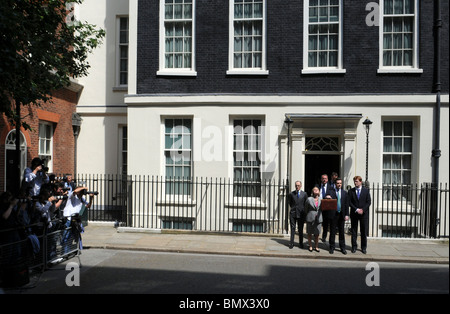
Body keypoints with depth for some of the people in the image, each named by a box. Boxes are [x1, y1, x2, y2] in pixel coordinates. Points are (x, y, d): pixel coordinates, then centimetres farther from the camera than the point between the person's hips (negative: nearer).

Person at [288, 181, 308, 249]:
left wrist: (303, 211, 3)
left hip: (301, 214, 0)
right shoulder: (291, 194, 4)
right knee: (292, 228, 1)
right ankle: (291, 243, 6)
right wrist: (293, 208, 8)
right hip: (293, 213, 0)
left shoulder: (304, 194, 2)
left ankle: (301, 243, 16)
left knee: (300, 229, 7)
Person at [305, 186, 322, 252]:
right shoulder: (309, 199, -3)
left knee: (317, 234, 8)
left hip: (318, 219, 2)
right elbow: (306, 209, 6)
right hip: (310, 219, -2)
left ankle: (316, 247, 19)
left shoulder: (321, 199, 4)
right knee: (309, 233, 6)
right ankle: (310, 246, 18)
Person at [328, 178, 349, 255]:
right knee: (332, 232, 4)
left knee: (341, 232, 9)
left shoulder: (345, 193, 8)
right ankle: (332, 247, 13)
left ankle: (342, 248, 18)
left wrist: (346, 215, 0)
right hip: (333, 214, -2)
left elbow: (347, 204, 6)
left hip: (341, 214, 2)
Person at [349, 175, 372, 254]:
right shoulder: (351, 191, 3)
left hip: (364, 213, 0)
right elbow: (349, 202, -1)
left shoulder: (366, 190, 4)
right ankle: (354, 247, 14)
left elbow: (369, 202, 1)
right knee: (354, 231, 5)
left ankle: (364, 247, 15)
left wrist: (362, 210, -11)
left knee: (364, 231, 4)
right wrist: (356, 209, -12)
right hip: (354, 214, 0)